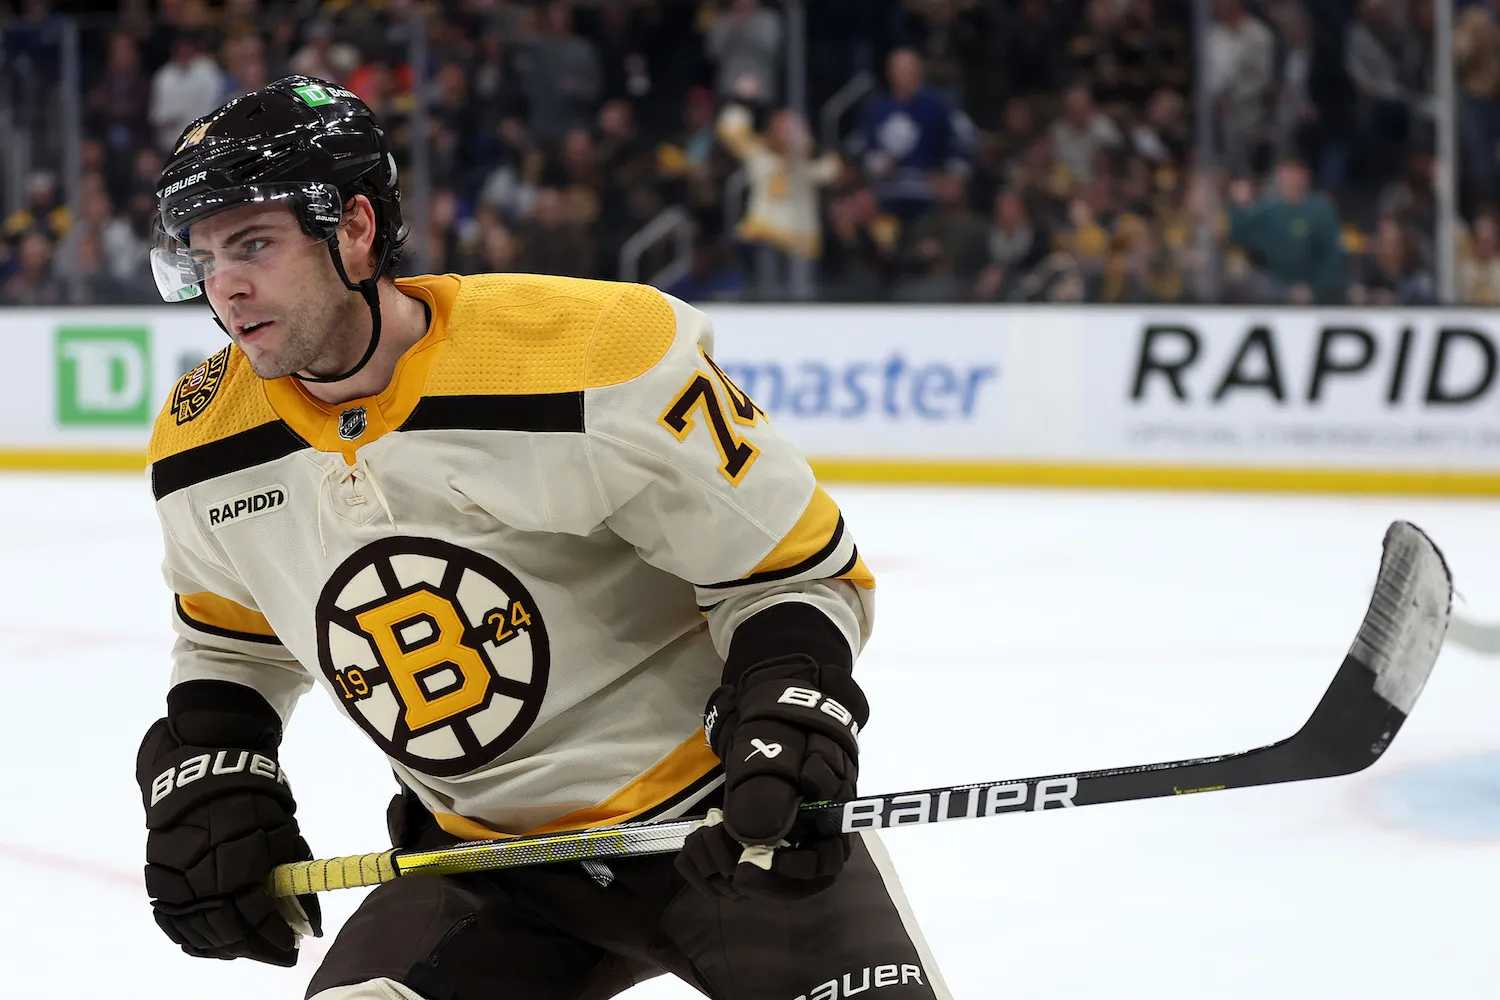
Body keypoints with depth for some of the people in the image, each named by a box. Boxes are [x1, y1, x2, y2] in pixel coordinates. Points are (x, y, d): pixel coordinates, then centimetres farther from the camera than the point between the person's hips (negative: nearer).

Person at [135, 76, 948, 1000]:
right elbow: (231, 651, 16)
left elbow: (798, 566, -14)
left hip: (720, 813, -4)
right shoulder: (207, 449, -4)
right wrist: (208, 785, 0)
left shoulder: (599, 361, -23)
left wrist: (788, 712, -31)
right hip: (484, 850, 4)